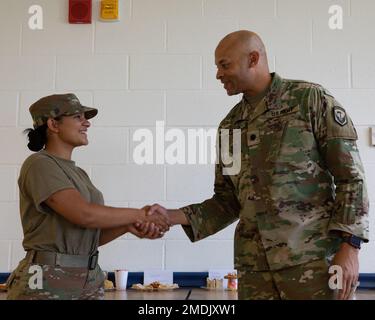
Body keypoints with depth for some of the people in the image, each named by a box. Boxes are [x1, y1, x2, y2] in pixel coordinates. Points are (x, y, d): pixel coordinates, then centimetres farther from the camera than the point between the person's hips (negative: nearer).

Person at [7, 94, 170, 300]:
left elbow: (94, 236, 9)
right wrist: (140, 215, -11)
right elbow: (84, 215, -21)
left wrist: (130, 226, -8)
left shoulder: (78, 174, 14)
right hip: (46, 283, -7)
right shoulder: (39, 165, -10)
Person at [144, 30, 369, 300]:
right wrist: (174, 216, 0)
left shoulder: (310, 99, -1)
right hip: (254, 264, 4)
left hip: (316, 257, -4)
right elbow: (228, 202, 13)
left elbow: (351, 175, -5)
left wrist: (350, 246, -13)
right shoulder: (229, 126, 12)